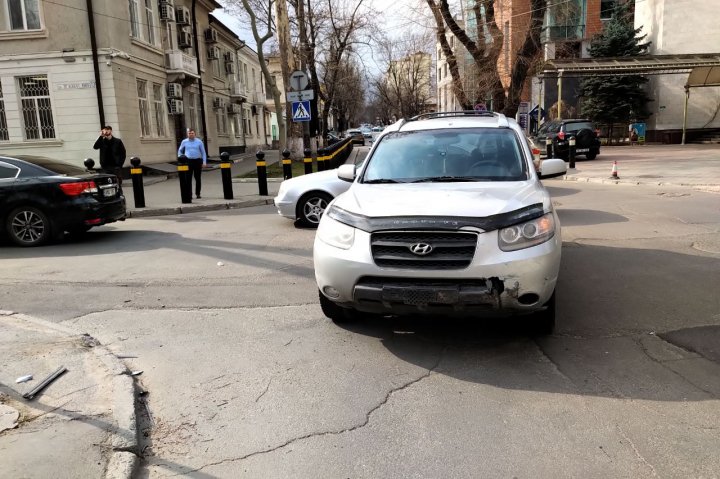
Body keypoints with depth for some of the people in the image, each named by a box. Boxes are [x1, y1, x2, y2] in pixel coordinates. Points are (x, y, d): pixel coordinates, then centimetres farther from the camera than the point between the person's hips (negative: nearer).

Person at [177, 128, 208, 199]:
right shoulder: (184, 142, 7)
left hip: (197, 161, 0)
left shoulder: (199, 141, 4)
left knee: (198, 178, 5)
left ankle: (198, 194, 14)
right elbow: (180, 151, 18)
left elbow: (203, 152, 5)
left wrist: (204, 162, -3)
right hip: (188, 161, 0)